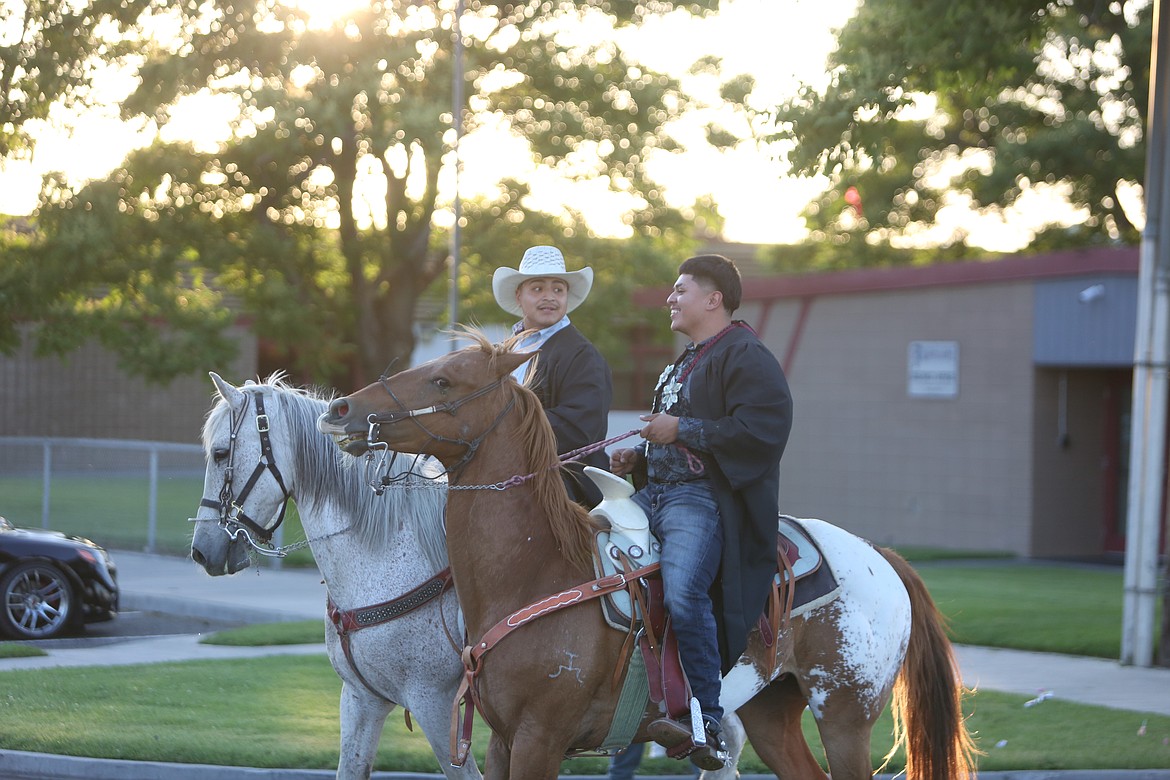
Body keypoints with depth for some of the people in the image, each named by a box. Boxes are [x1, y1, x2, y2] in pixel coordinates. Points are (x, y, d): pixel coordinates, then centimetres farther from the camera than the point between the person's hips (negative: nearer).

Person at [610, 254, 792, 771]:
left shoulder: (746, 357, -6)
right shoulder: (686, 362, 26)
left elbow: (762, 429, -20)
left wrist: (681, 431, -18)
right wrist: (638, 457, 18)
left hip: (703, 499, -10)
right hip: (654, 494, 10)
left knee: (683, 592, -32)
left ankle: (709, 725, -28)